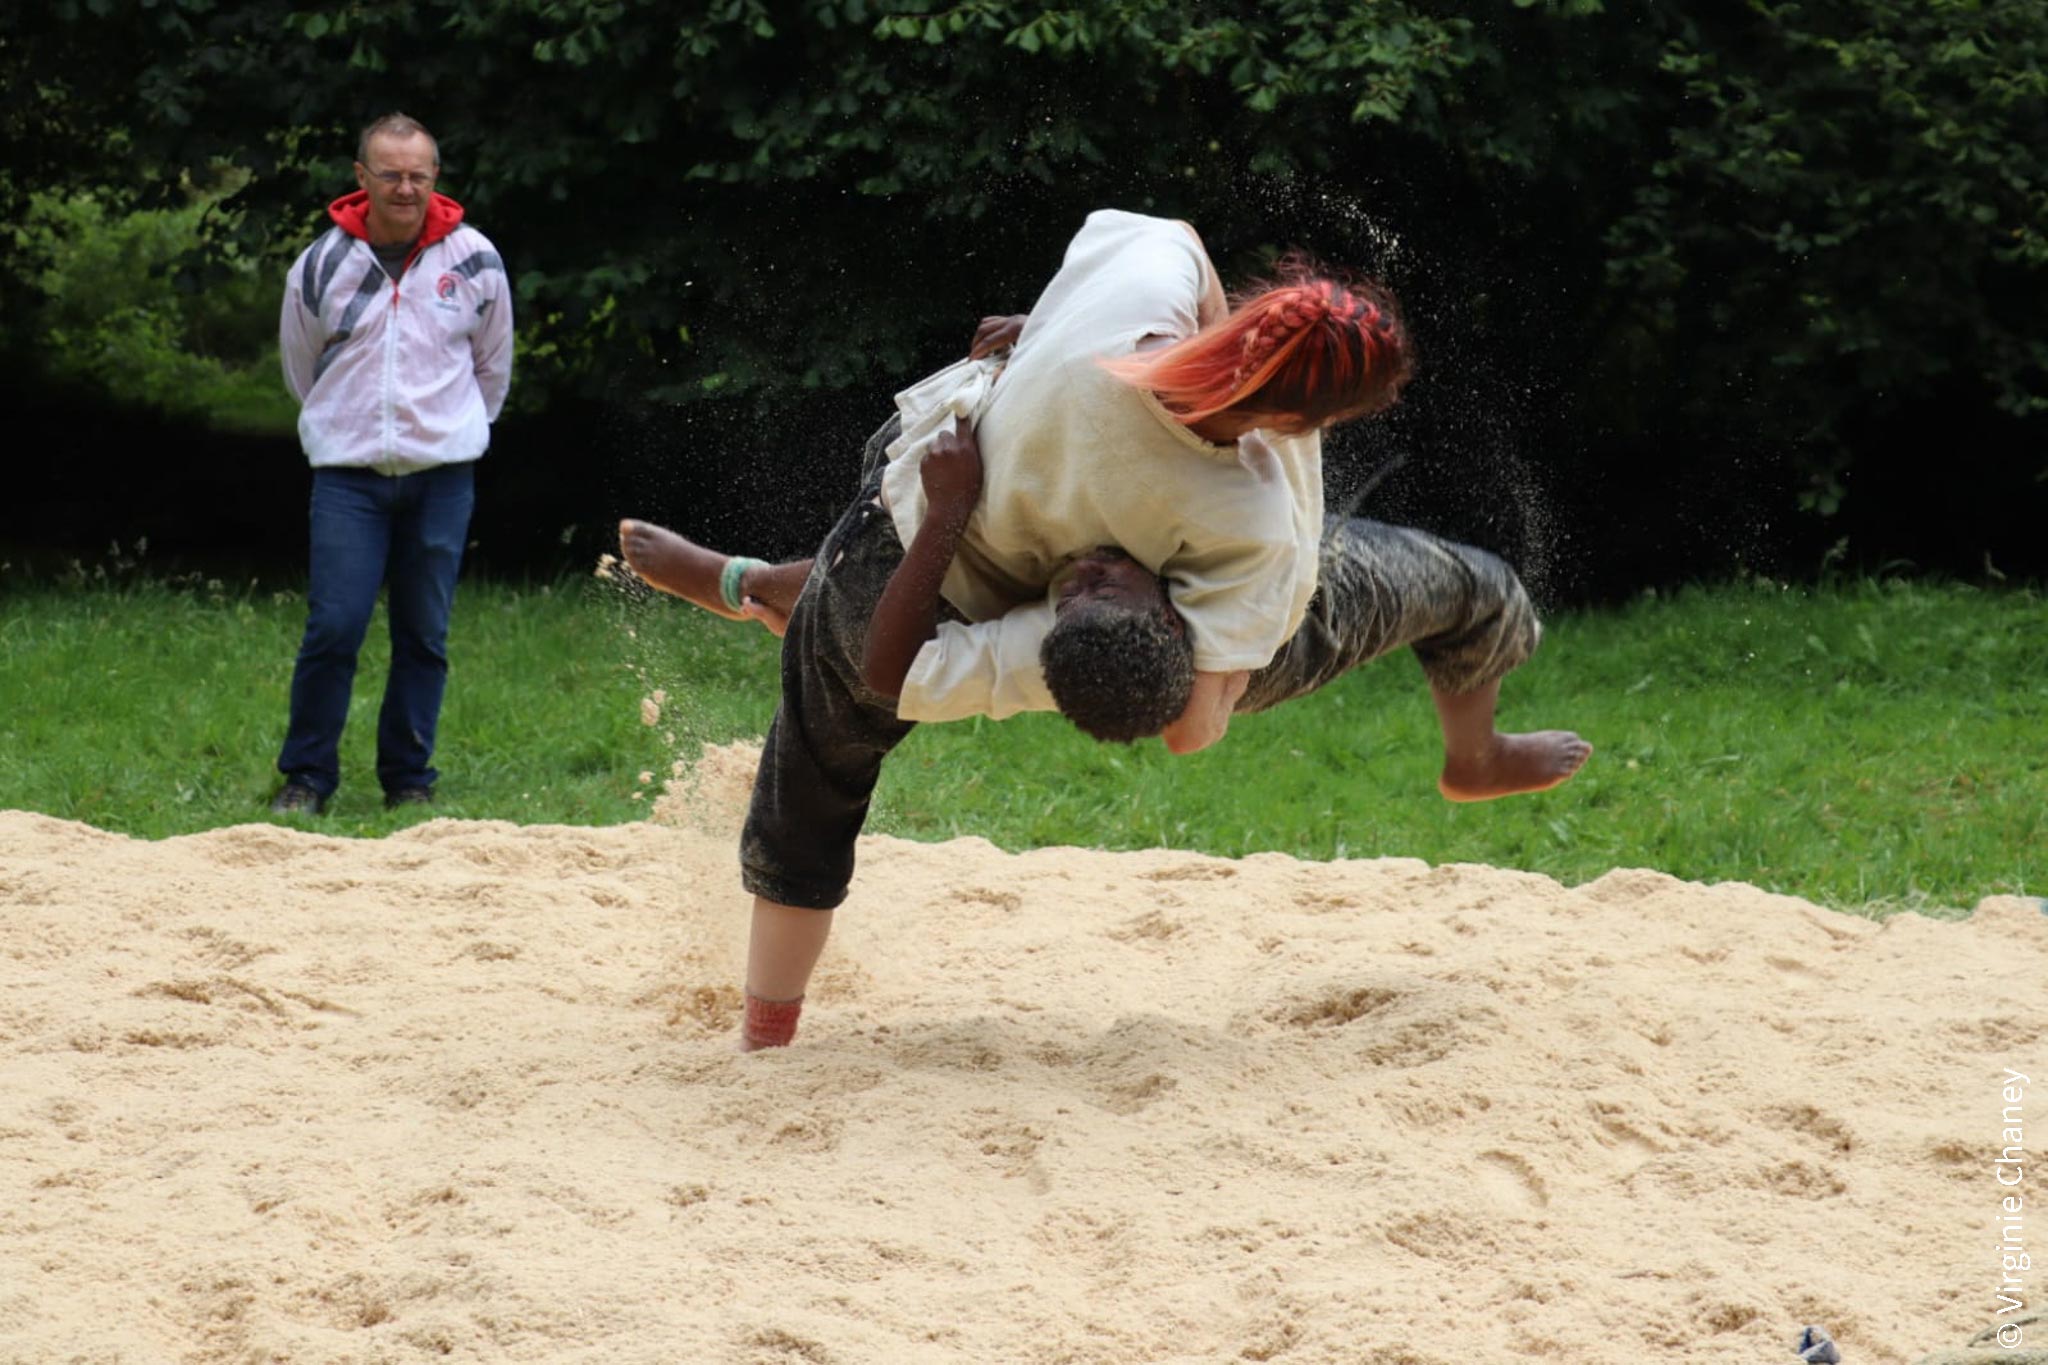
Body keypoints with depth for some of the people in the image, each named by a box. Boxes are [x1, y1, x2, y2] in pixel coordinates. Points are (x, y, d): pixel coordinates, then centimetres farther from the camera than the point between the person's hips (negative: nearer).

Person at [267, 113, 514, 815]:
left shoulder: (473, 261, 2)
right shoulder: (321, 265, 0)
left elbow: (492, 365, 17)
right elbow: (301, 369, 16)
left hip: (442, 476, 1)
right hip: (348, 472, -1)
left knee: (425, 637, 4)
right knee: (334, 626, -9)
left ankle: (409, 778, 15)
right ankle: (306, 776, 3)